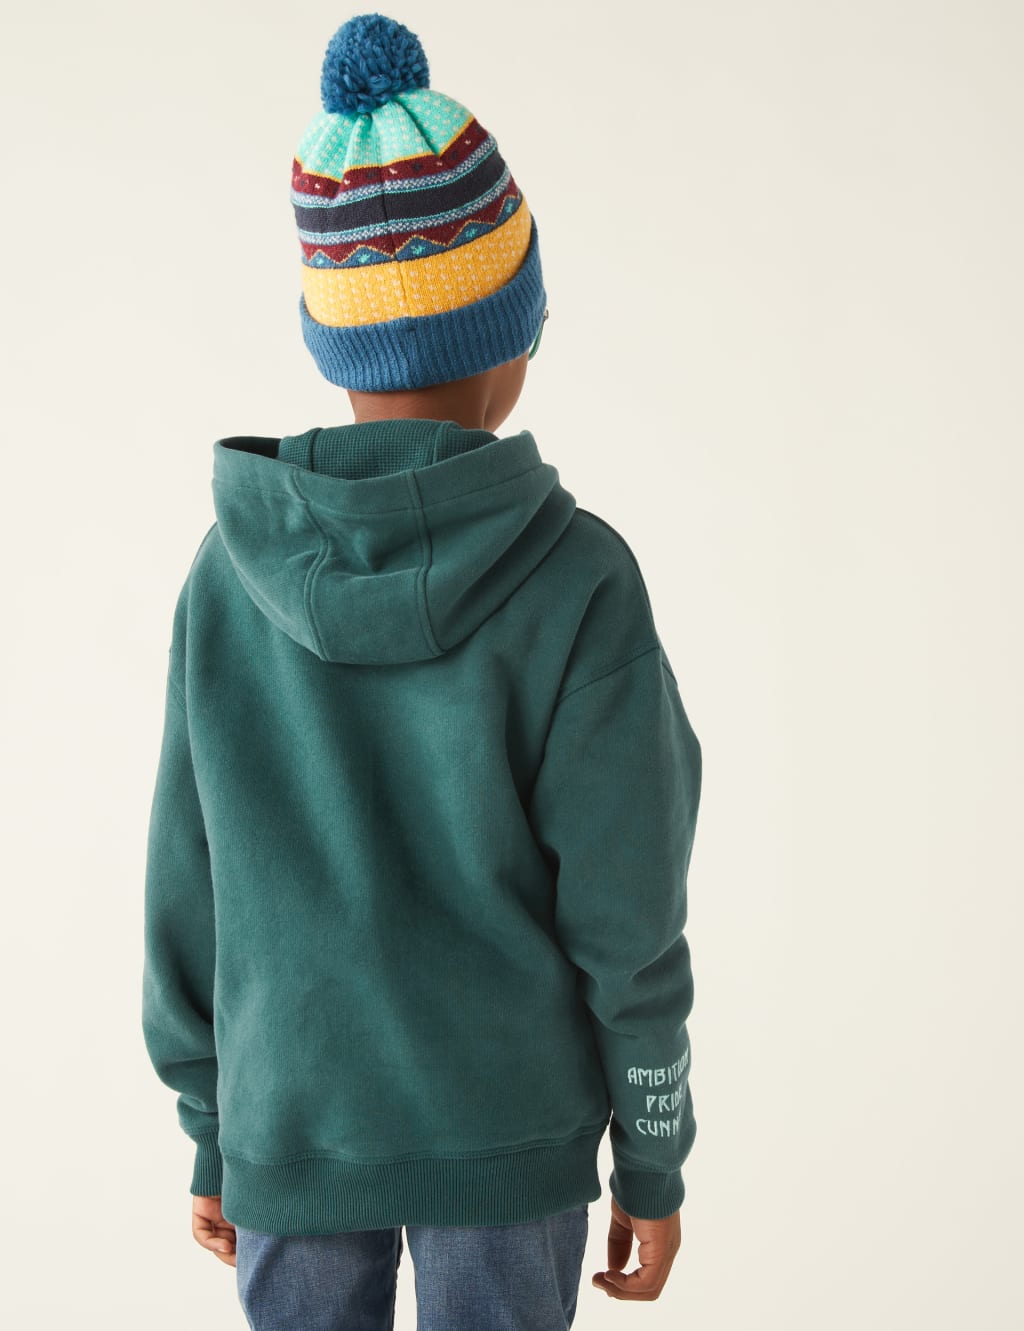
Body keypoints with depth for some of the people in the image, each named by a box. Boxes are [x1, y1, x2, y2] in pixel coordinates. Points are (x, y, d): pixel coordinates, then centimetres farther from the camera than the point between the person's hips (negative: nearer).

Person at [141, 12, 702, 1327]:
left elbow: (192, 901, -3)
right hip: (508, 1130, -2)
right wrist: (654, 1163, 0)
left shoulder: (232, 572, -10)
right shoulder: (577, 584, -18)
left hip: (294, 1130, 2)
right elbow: (624, 919, -14)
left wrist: (210, 1136, 10)